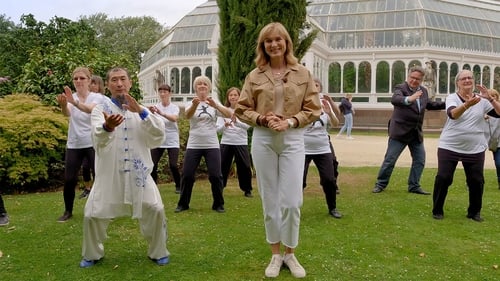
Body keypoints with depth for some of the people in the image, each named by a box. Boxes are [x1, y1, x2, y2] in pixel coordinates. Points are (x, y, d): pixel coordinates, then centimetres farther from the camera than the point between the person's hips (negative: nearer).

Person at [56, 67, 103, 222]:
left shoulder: (97, 97, -6)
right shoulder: (70, 97, 2)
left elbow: (91, 109, -30)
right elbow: (67, 113, -22)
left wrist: (74, 101, -50)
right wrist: (63, 104, -47)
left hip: (93, 144, -3)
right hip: (73, 145, 3)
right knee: (69, 180, 3)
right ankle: (68, 211, 22)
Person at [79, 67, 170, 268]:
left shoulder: (142, 110, 6)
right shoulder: (100, 110, -1)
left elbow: (159, 136, -9)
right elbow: (98, 138, -23)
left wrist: (141, 112, -24)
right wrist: (107, 127, -48)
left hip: (138, 173, 1)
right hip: (109, 174, -1)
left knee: (155, 211, 0)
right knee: (93, 215, 2)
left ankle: (158, 252, 23)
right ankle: (92, 254, 27)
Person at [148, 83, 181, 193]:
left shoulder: (174, 107, -2)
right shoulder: (155, 107, 2)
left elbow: (174, 118, -23)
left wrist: (161, 113, -41)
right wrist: (151, 113, -37)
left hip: (172, 141, -2)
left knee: (173, 165, -10)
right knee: (153, 165, -4)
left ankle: (178, 186, 11)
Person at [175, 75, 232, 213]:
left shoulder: (214, 104, 4)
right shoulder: (191, 103, 3)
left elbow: (229, 114, -13)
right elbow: (187, 115, -20)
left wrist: (215, 105, -33)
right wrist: (195, 104, -43)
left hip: (212, 145, 0)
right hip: (193, 145, 0)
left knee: (215, 176, -4)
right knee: (187, 175, 1)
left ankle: (218, 204, 12)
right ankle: (183, 204, 17)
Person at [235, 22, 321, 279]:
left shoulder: (302, 73, 4)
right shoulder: (254, 76, 5)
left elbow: (313, 109, 4)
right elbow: (241, 110, 6)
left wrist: (290, 122, -11)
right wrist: (263, 119, -11)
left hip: (293, 139, -1)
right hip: (263, 140, 1)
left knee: (291, 201, -4)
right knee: (270, 201, 7)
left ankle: (290, 254, 17)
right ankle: (275, 255, 21)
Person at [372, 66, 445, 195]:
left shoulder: (423, 91, 9)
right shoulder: (400, 88, -12)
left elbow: (430, 105, 24)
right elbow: (394, 100, -34)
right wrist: (409, 99, -53)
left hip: (416, 133, 7)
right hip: (400, 131, -7)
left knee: (420, 160, 10)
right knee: (389, 160, -1)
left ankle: (414, 186, 22)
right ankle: (381, 184, 11)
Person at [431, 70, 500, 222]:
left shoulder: (482, 100, 2)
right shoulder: (452, 98, -6)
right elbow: (453, 114, -27)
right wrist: (467, 104, -45)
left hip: (475, 149, 2)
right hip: (449, 146, -2)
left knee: (476, 181, 5)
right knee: (443, 178, -5)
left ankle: (474, 212, 23)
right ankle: (437, 210, 11)